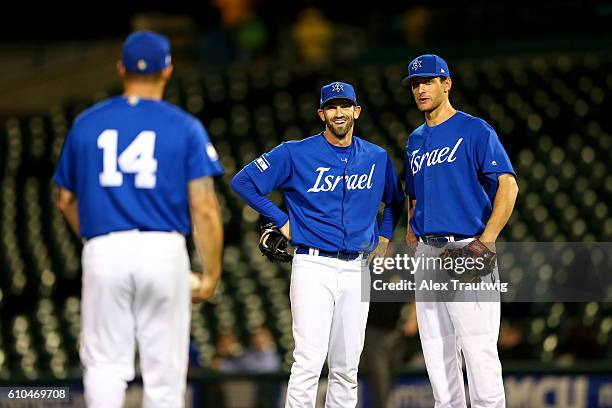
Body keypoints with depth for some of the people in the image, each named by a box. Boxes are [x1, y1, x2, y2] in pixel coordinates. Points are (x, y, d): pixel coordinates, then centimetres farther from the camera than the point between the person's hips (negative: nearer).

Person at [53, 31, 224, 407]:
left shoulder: (87, 123, 10)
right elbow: (204, 208, -3)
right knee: (164, 370, 6)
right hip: (165, 250, -1)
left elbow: (67, 201, 18)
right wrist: (212, 274, 4)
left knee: (105, 364, 2)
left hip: (104, 252, 1)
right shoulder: (185, 127, 3)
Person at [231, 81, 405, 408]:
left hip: (357, 269, 4)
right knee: (309, 361, -14)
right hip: (313, 266, -4)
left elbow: (396, 199, 29)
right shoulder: (296, 153, -3)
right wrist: (281, 220, -2)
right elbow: (243, 181, -2)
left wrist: (384, 237, 16)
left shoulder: (377, 158, 10)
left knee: (347, 367, 6)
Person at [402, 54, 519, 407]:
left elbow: (508, 186, -13)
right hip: (427, 251, 7)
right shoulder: (416, 141, 19)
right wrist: (412, 233, 9)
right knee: (437, 349, 8)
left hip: (466, 249, -7)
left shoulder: (475, 130, -4)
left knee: (478, 347, -13)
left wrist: (486, 241, -22)